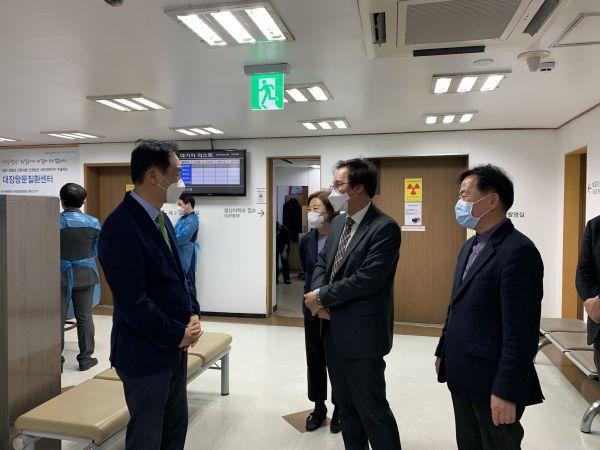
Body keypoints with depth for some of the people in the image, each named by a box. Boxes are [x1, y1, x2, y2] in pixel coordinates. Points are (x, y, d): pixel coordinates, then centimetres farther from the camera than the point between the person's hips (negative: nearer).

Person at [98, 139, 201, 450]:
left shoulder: (161, 218, 6)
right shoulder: (120, 227, -22)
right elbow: (132, 303, -24)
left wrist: (193, 314, 0)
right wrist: (179, 334, -15)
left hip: (175, 345, 8)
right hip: (145, 353, -8)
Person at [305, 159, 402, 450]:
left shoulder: (385, 228, -17)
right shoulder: (339, 223, 10)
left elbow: (366, 279, -23)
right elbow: (322, 262, 14)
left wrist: (322, 297, -14)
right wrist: (318, 293, -6)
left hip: (362, 334, -8)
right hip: (333, 330, 8)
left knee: (372, 410, 4)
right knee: (346, 406, 21)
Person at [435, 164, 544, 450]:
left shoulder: (518, 251, -20)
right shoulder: (470, 246, 9)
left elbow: (521, 332, -22)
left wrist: (507, 392, -21)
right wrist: (443, 351, 16)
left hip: (492, 383, -8)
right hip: (462, 376, 8)